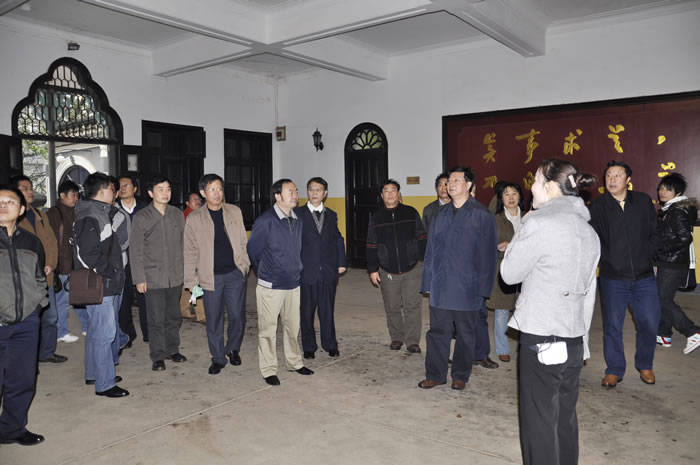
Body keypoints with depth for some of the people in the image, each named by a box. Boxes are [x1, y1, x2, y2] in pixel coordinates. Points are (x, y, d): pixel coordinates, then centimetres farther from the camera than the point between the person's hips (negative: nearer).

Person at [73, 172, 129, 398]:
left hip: (106, 285, 11)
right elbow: (86, 253, -25)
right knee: (104, 333, -5)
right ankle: (104, 384, 4)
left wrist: (111, 272, 14)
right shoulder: (89, 217, -18)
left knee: (96, 330, 20)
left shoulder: (100, 213, 14)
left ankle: (93, 374, 33)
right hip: (100, 286, -11)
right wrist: (107, 273, -16)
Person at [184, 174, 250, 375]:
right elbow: (190, 252, 2)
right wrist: (191, 281, 0)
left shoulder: (235, 212, 5)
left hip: (235, 274, 1)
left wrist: (245, 264, 3)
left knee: (237, 317, 4)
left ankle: (233, 349, 31)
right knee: (214, 321, 7)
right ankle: (218, 358, 25)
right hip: (210, 277, -1)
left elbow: (242, 242, 10)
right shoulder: (194, 219, -1)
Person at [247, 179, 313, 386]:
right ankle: (269, 370, 17)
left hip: (293, 284, 6)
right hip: (270, 286, -5)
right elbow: (253, 250, -4)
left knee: (292, 326, 15)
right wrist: (265, 272, 8)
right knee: (268, 329, 4)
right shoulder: (265, 221, -13)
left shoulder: (297, 221, 5)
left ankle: (294, 362, 32)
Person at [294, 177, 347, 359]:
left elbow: (338, 240, 13)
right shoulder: (298, 214, 0)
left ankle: (330, 345, 23)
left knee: (327, 310, 10)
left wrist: (341, 262, 5)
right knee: (307, 311, 7)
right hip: (306, 271, -2)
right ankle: (309, 347, 20)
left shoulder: (331, 215, 11)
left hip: (329, 270, 3)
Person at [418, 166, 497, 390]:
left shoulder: (482, 215, -6)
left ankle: (460, 376, 26)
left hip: (467, 288, -4)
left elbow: (487, 254, -7)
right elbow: (430, 250, 11)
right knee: (437, 332, 8)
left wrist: (483, 288, -10)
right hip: (440, 287, 4)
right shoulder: (442, 215, 8)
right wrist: (427, 282, 7)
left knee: (466, 334, 11)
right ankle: (435, 374, 21)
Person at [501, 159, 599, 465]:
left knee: (540, 420, 4)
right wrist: (582, 339, 20)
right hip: (574, 341, 7)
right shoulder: (588, 231, 10)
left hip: (541, 340, -7)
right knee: (565, 418, 16)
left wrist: (522, 232, 4)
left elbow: (509, 274, -5)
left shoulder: (538, 224, -15)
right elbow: (588, 292, 14)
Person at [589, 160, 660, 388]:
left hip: (644, 277, 2)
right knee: (612, 325, 4)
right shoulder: (597, 207, -2)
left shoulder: (643, 201, 4)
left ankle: (645, 365, 29)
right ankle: (614, 370, 20)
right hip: (612, 278, -2)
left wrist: (647, 256, 4)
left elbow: (654, 233, 12)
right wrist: (609, 260, -10)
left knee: (649, 323, 5)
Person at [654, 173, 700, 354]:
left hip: (673, 264, -10)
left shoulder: (677, 211, -17)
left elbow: (685, 237, -22)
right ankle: (664, 335, 24)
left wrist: (661, 248, -17)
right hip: (666, 262, 10)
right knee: (662, 298, 15)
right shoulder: (668, 209, 13)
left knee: (664, 300, -5)